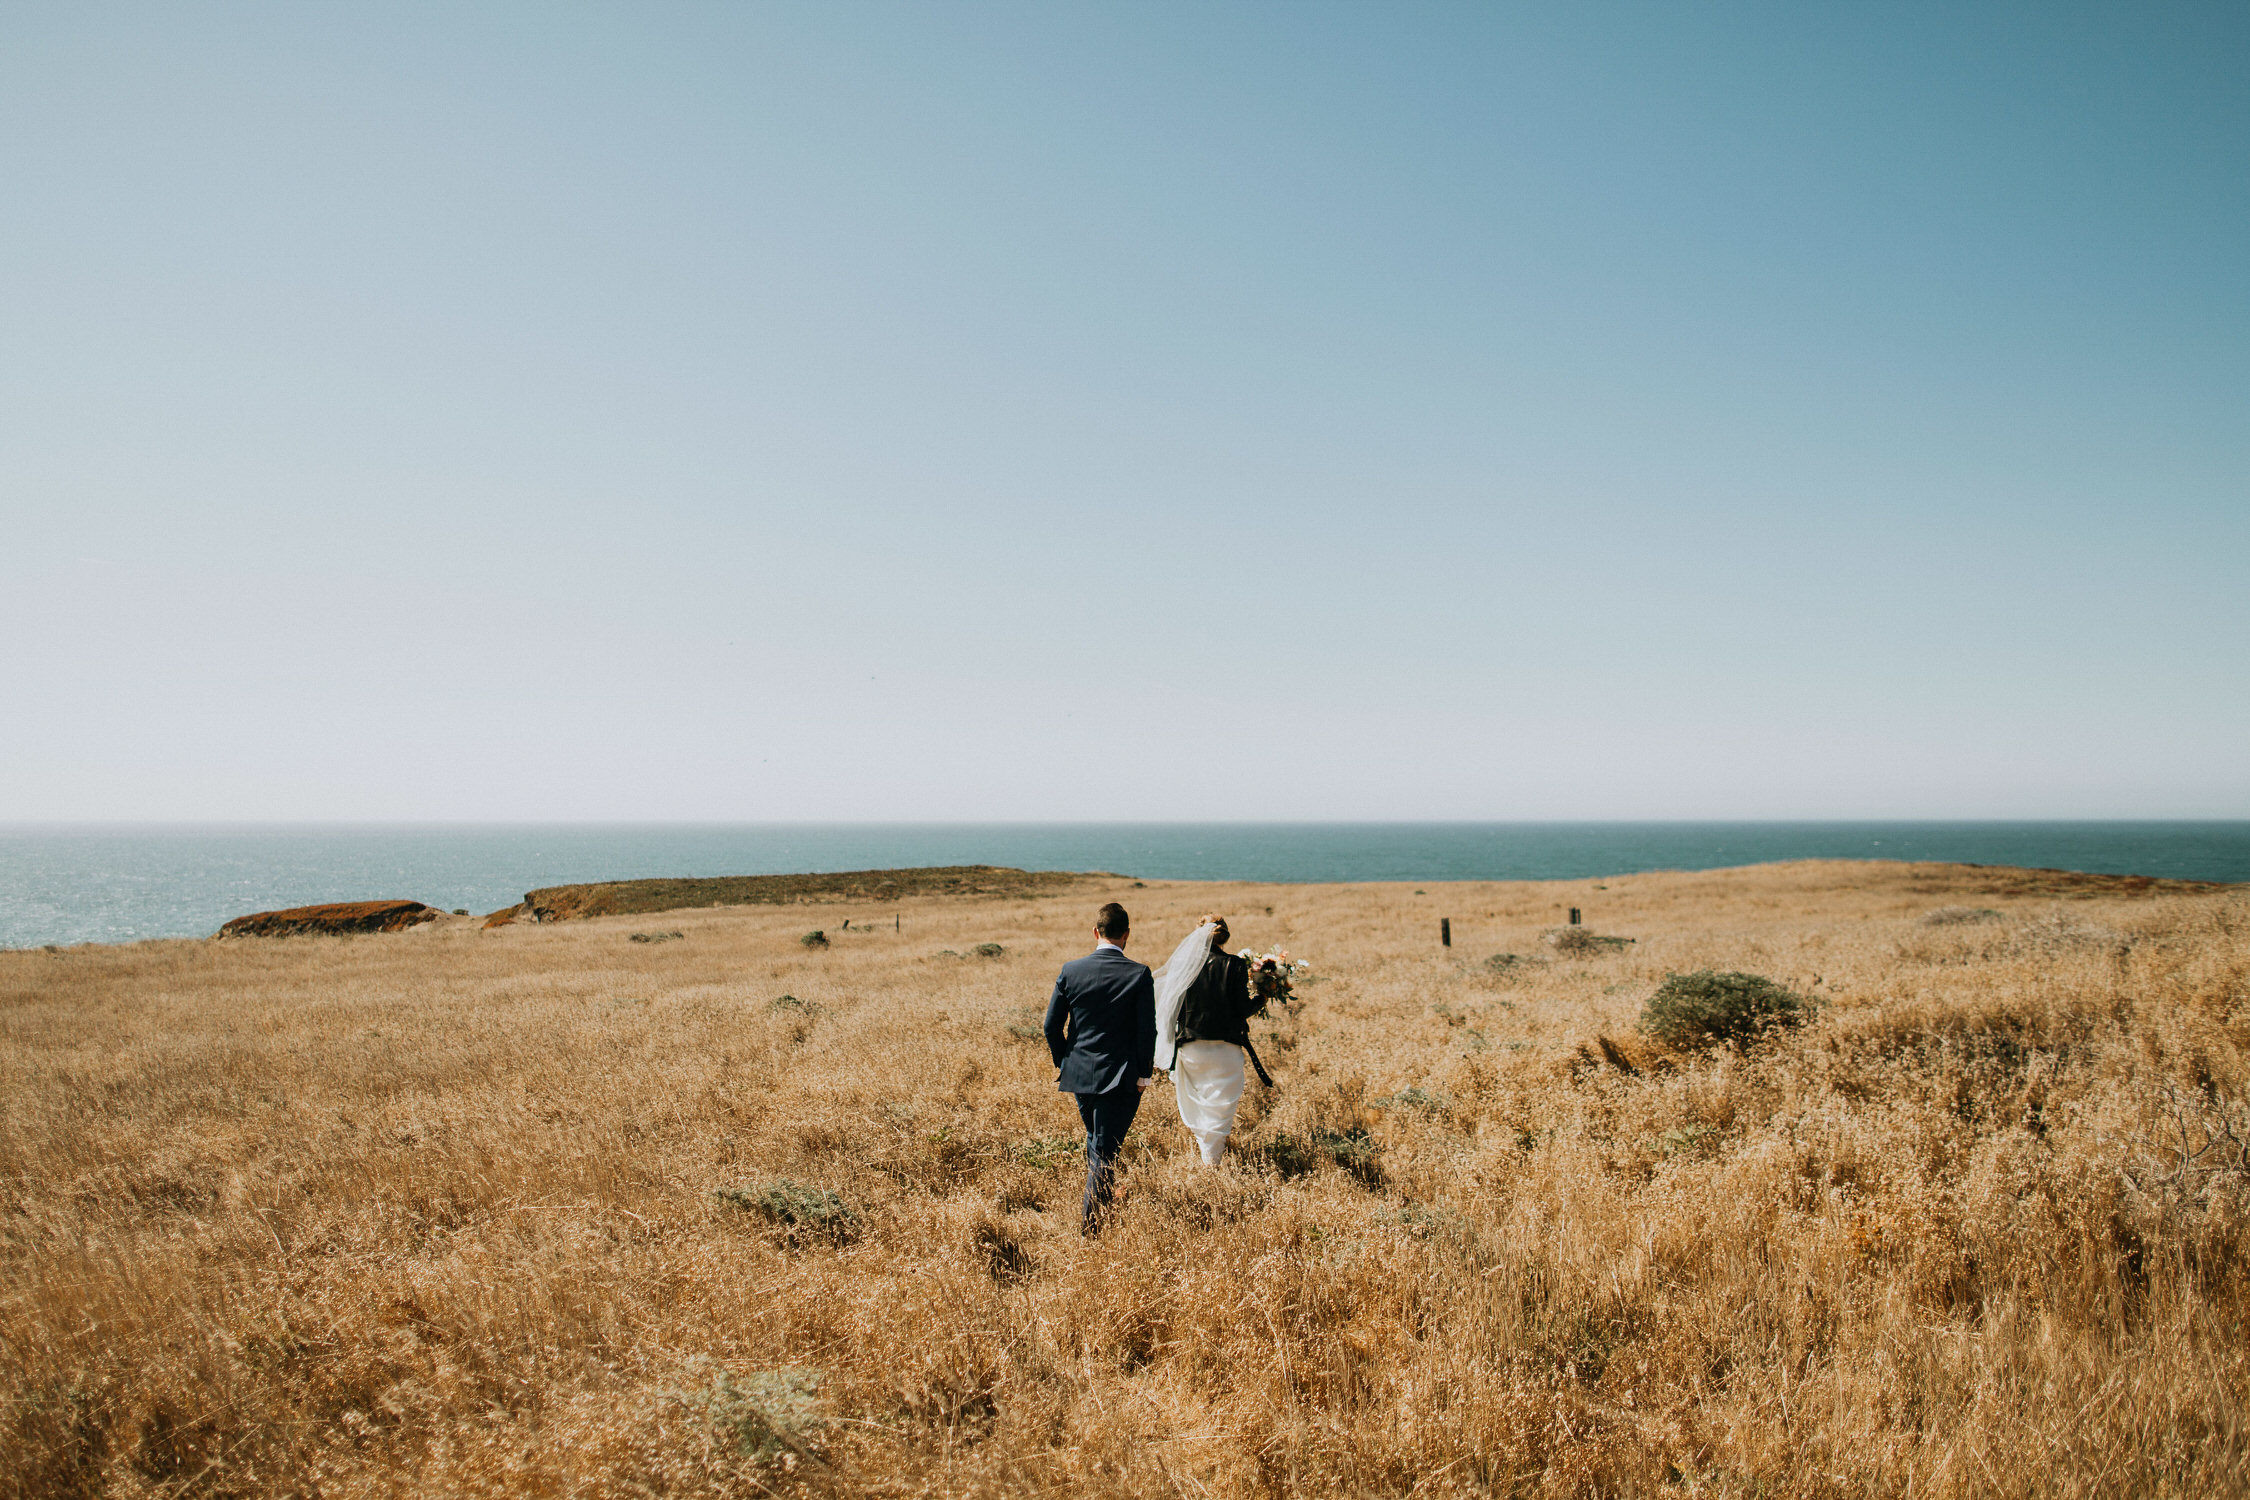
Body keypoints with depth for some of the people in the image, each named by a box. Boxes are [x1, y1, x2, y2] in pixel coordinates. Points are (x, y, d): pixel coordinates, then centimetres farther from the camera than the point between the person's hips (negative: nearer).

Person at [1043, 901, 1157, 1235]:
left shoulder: (1070, 970, -3)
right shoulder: (1139, 974, -11)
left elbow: (1052, 1024, 1)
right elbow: (1147, 1029, -11)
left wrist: (1061, 1062, 14)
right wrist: (1144, 1074, 0)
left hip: (1079, 1072, 4)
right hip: (1121, 1077, -4)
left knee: (1095, 1140, 25)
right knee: (1106, 1150, 2)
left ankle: (1098, 1204, 39)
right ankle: (1089, 1227, -1)